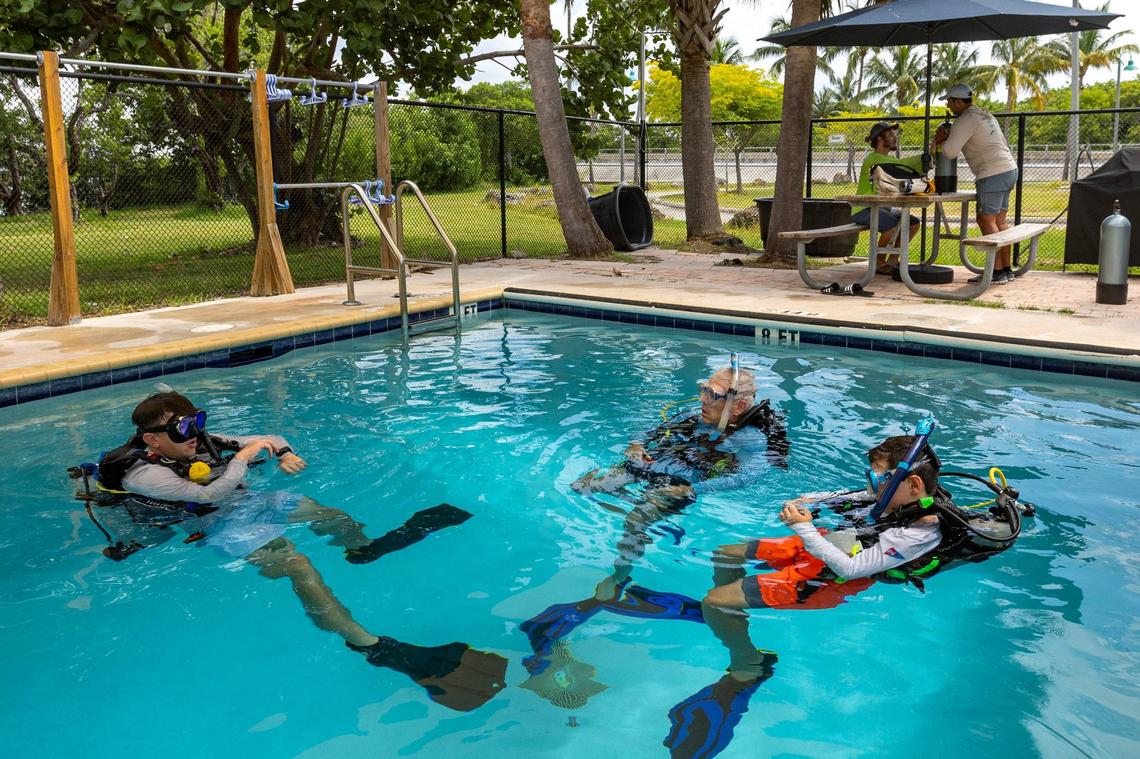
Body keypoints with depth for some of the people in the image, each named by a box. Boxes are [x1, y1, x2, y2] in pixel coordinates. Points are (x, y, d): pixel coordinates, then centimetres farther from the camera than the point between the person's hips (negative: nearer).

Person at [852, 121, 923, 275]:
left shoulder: (890, 158, 14)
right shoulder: (873, 158, -16)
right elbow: (900, 165, -27)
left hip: (882, 207, 10)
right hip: (863, 209, -10)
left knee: (913, 222, 1)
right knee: (893, 225, -32)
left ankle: (892, 260, 10)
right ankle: (878, 262, -12)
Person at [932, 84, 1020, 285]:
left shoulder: (966, 120, -10)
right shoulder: (984, 115, 21)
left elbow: (950, 152, -14)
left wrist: (941, 140, 7)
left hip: (993, 174, -10)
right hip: (1009, 170, 10)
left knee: (987, 221, -8)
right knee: (999, 221, 11)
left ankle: (997, 271, -10)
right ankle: (1007, 269, 14)